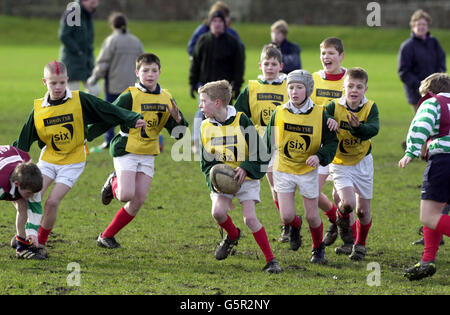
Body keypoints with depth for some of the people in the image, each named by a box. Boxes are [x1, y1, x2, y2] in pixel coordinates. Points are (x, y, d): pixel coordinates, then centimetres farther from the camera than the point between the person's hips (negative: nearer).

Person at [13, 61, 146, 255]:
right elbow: (23, 142, 6)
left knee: (52, 201, -12)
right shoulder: (38, 109, -2)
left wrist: (133, 120, -19)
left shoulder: (80, 100, -9)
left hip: (72, 163, -2)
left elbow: (109, 111, -9)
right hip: (48, 159, 2)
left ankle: (41, 242, 7)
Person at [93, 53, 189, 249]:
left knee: (138, 201, 0)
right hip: (126, 151, -5)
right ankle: (114, 182, 15)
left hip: (148, 155, 5)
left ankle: (106, 236, 12)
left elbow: (178, 133, 9)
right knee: (126, 195, -21)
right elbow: (107, 120, -8)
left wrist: (177, 118, -13)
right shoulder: (129, 97, -11)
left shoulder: (166, 99, 5)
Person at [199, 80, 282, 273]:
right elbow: (207, 161, 6)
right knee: (218, 212, -19)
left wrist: (245, 168, -22)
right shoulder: (206, 127, 1)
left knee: (250, 217, -15)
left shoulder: (241, 120, -11)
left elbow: (258, 150, -8)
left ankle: (271, 260, -7)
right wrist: (214, 181, -12)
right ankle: (232, 235, 16)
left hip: (246, 177, -4)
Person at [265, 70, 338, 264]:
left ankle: (319, 248, 31)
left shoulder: (319, 115, -11)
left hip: (308, 170, -1)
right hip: (283, 171, 1)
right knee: (286, 216, -6)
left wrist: (319, 156, -23)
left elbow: (331, 141, -5)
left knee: (312, 216, 5)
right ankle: (295, 226, 31)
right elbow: (269, 141, 6)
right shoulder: (279, 113, -7)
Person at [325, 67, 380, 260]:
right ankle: (342, 215, 17)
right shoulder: (334, 107, -15)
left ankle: (360, 245, 33)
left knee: (363, 210, 6)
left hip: (362, 162, 2)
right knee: (348, 203, -21)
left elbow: (374, 129, -30)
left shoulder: (370, 108, -13)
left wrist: (358, 127, -49)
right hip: (340, 163, -2)